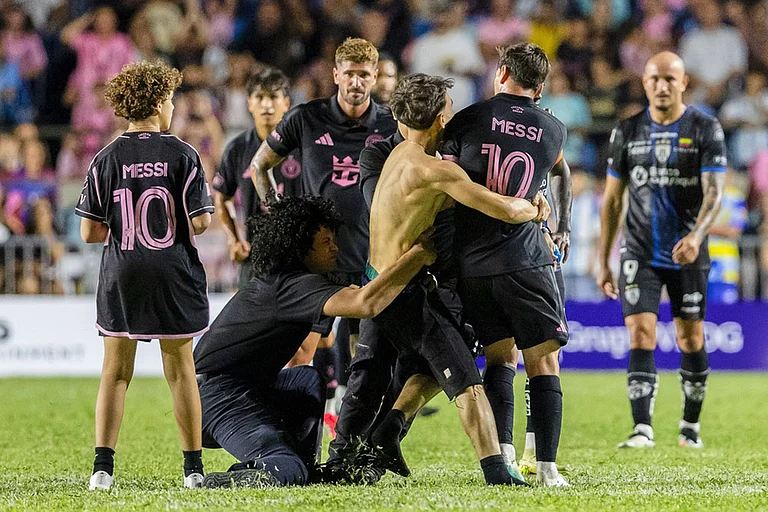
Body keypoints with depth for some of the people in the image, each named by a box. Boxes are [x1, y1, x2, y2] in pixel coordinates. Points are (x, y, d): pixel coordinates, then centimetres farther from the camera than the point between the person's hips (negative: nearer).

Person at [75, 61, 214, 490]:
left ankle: (103, 465, -3)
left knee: (115, 372, 7)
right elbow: (200, 223, -10)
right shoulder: (182, 156, -7)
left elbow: (90, 232, -4)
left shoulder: (107, 160, -2)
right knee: (181, 370, 10)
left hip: (121, 277, 1)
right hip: (174, 274, -1)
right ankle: (194, 467, 12)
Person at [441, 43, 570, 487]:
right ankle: (546, 467, -8)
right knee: (544, 363, 2)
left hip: (471, 263, 2)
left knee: (500, 357, 15)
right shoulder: (555, 131, 6)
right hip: (525, 260, -2)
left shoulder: (471, 119, 3)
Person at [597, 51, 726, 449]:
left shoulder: (705, 130, -4)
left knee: (690, 339, 7)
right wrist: (603, 263, 6)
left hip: (688, 255, -1)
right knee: (641, 337, -11)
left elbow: (713, 193, -12)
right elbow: (612, 200, 9)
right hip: (640, 253, 1)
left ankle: (691, 425, 24)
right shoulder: (627, 132, 3)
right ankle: (642, 430, -15)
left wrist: (696, 237, -31)